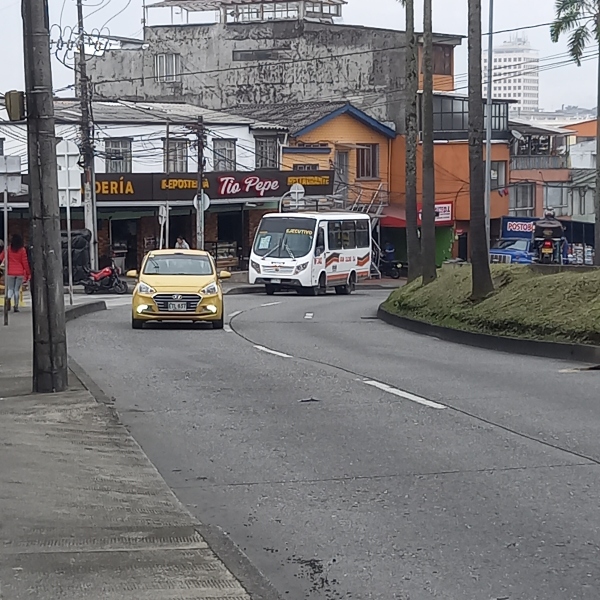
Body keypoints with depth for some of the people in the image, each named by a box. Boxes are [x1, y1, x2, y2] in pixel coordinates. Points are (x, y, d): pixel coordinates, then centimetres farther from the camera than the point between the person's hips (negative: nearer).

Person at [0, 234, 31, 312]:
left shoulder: (8, 249, 0)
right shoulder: (22, 250, -2)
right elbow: (25, 262, -2)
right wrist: (28, 273, 4)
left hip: (10, 273, 0)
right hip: (20, 273, 0)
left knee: (10, 288, 8)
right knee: (17, 290, 7)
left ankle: (8, 299, -22)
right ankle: (16, 306, 4)